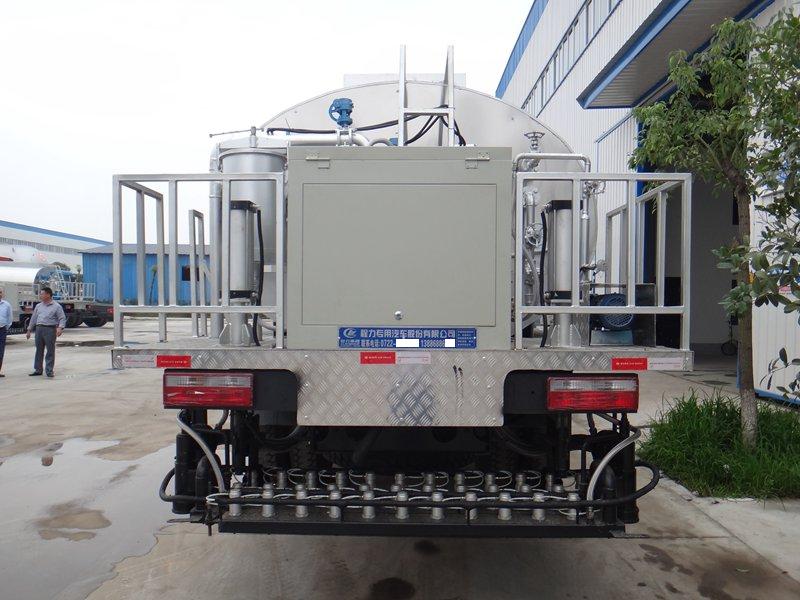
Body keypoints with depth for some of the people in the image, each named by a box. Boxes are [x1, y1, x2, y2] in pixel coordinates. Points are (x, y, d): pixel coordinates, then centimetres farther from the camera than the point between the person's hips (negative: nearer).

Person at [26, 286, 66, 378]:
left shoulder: (56, 306, 0)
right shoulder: (38, 306, 16)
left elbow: (62, 318, -5)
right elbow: (33, 318, 21)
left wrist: (60, 327, -21)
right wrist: (29, 330, 19)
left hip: (50, 330, -5)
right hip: (39, 329, 5)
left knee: (50, 351, -3)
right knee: (39, 350, 9)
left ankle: (49, 371, 2)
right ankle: (38, 370, 17)